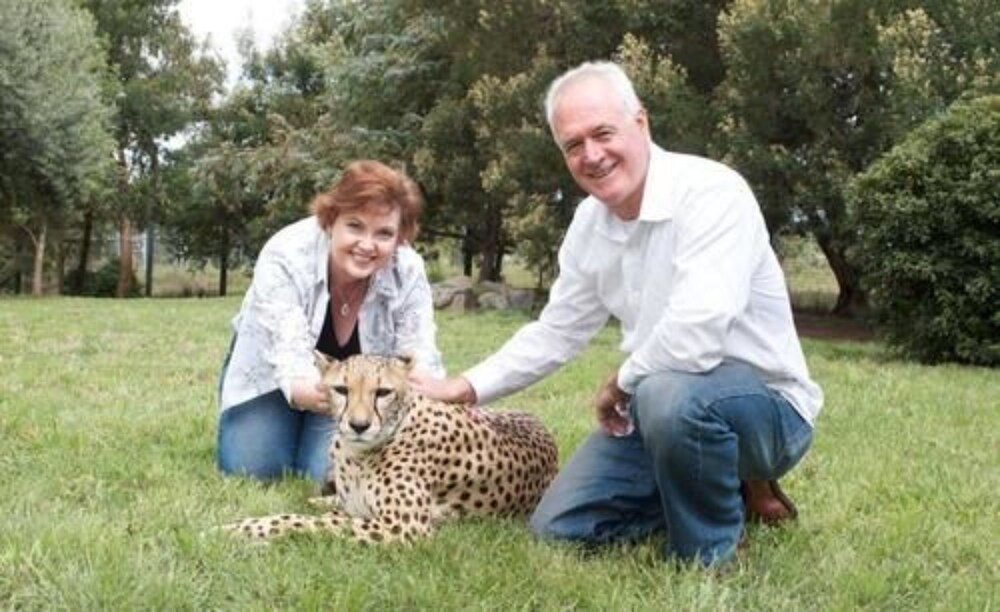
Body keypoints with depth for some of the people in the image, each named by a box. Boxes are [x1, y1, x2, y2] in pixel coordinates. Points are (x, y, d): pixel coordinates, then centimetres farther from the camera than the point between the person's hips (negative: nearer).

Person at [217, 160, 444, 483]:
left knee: (330, 472, -18)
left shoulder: (408, 272, -26)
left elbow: (421, 357, -25)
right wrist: (304, 391, -64)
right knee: (250, 467, -16)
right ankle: (286, 425, 19)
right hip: (272, 373, -1)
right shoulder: (286, 256, -33)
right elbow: (290, 357, -40)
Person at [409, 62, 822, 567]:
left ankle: (707, 558, -12)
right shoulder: (590, 220, 1)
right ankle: (723, 491, 18)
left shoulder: (711, 192, -25)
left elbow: (696, 336, -37)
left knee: (670, 395, -40)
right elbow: (557, 331, 14)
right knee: (558, 526, 5)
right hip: (660, 405, 8)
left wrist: (621, 383, -17)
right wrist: (464, 388, 8)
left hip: (765, 405, -8)